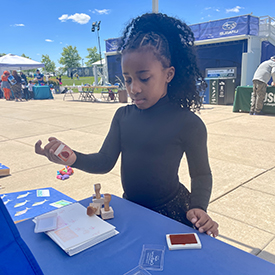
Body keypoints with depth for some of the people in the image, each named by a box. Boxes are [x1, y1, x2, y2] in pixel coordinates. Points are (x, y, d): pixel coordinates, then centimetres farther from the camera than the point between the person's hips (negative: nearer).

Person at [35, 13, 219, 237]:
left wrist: (198, 208, -23)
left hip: (170, 212, -4)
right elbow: (104, 162, -4)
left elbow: (201, 174, -6)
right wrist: (72, 159, -23)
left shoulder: (188, 123, -17)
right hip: (130, 209, 5)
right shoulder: (123, 116, -1)